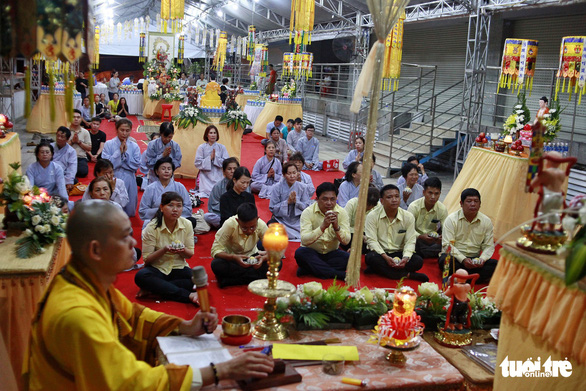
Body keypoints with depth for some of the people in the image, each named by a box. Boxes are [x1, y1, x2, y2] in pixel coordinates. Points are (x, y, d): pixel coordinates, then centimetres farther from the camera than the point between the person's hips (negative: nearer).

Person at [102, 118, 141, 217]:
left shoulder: (134, 146, 2)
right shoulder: (109, 144, -3)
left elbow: (136, 165, -7)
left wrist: (125, 153, -11)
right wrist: (119, 152, -14)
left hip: (128, 180, 2)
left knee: (130, 212, 7)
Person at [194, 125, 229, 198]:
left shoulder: (222, 147, 3)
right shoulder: (201, 147, 0)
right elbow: (198, 164, -5)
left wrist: (215, 158, -14)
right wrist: (209, 158, -14)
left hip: (218, 176, 2)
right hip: (206, 176, -1)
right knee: (206, 194, -18)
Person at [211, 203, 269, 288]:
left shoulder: (261, 225, -22)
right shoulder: (230, 225, -28)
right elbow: (215, 251, -25)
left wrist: (263, 258, -40)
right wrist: (234, 257, -43)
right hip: (232, 258, -2)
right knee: (216, 265, -34)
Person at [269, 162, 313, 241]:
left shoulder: (303, 187, -4)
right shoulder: (277, 188, -8)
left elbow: (307, 207, -4)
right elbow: (272, 208, -10)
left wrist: (296, 201, -21)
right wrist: (287, 202, -21)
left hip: (297, 221, 1)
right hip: (281, 219, -1)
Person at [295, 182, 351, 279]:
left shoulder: (341, 212, -7)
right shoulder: (308, 212, -15)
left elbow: (346, 241, -13)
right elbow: (304, 240, -26)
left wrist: (336, 227, -31)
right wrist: (323, 227, -36)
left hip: (331, 254, 2)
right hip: (312, 253, -2)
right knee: (300, 253, -33)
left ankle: (307, 269, -22)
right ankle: (340, 275, -28)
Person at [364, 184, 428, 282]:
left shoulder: (408, 217, -1)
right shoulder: (372, 216, -7)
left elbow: (410, 241, -4)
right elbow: (371, 240, -13)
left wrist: (405, 258, -25)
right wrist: (385, 257, -28)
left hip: (399, 253, 2)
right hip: (380, 253, -2)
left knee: (418, 261, -24)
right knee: (370, 258, -36)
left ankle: (379, 270, -27)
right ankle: (407, 275, -28)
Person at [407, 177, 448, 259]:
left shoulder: (442, 209, -6)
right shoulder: (414, 206, -14)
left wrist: (442, 237, -33)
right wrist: (421, 236, -38)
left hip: (433, 240, 3)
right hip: (416, 239, -3)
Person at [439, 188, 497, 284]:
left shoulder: (486, 221, 5)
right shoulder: (451, 219, -4)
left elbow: (489, 246, 5)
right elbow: (447, 244, -11)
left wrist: (482, 259, -17)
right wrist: (463, 259, -24)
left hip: (475, 260, 3)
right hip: (455, 257, -3)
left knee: (495, 264, -24)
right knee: (445, 261, -36)